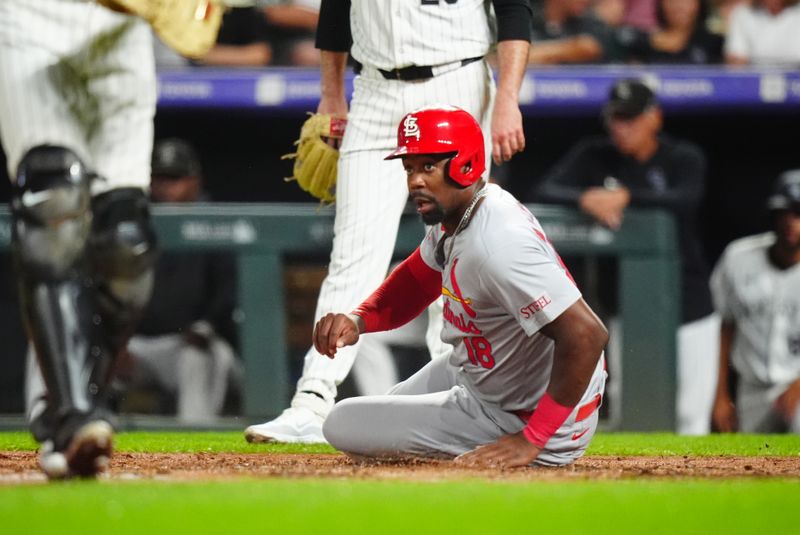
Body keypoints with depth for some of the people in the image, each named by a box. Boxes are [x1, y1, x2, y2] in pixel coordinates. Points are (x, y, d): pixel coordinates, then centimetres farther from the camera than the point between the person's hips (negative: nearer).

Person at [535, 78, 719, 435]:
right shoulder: (594, 156, 5)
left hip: (687, 309, -1)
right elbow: (543, 192, -8)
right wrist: (586, 200, -28)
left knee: (691, 418, -2)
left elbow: (686, 201, -20)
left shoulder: (684, 158, 1)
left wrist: (624, 196, -30)